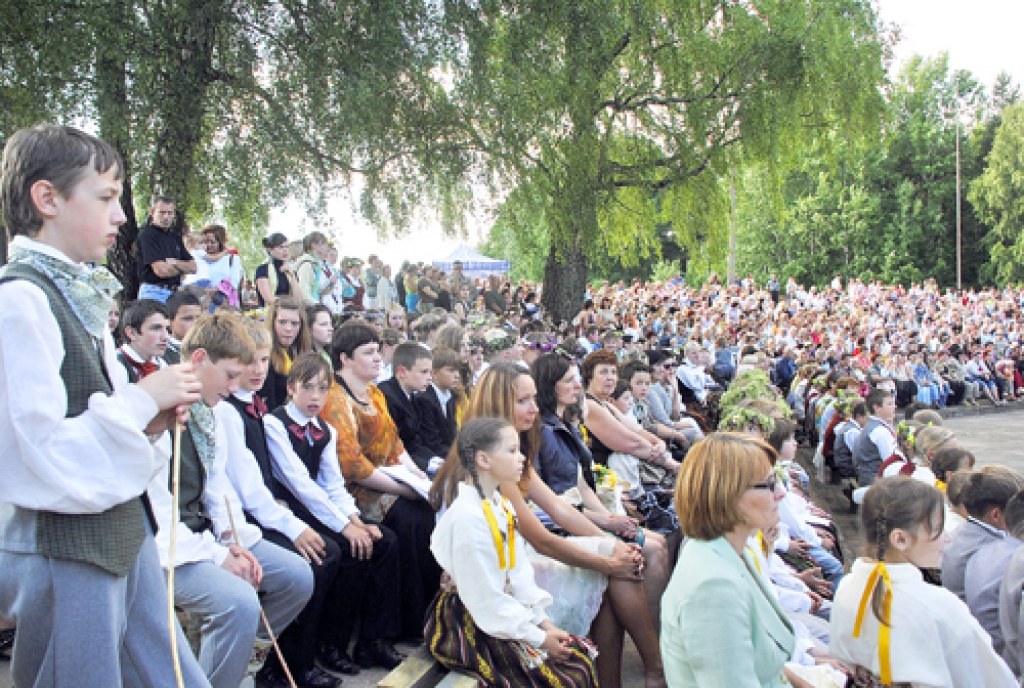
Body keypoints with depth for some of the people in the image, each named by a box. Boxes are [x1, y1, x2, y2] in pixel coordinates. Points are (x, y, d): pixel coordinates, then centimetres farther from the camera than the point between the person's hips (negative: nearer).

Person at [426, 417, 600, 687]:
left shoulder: (501, 505, 6)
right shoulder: (468, 516, -24)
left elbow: (519, 572, 8)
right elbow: (484, 599, -22)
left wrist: (544, 623, 1)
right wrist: (540, 639, -15)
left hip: (507, 611, 9)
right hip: (472, 628, -9)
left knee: (582, 657, 2)